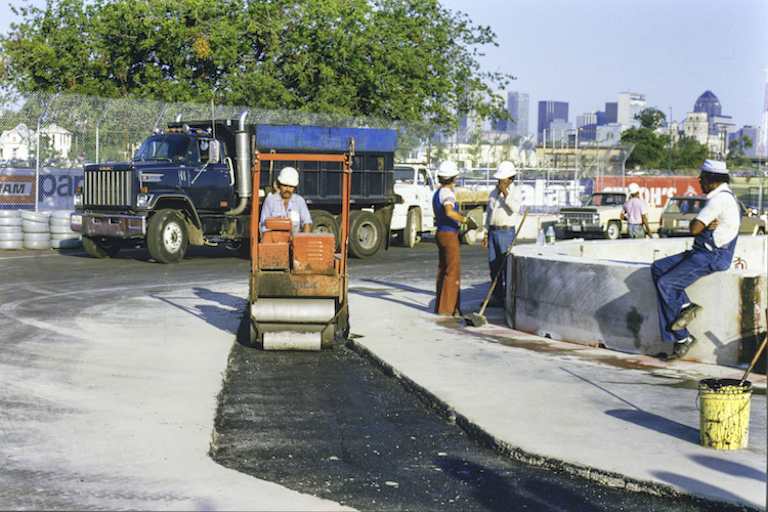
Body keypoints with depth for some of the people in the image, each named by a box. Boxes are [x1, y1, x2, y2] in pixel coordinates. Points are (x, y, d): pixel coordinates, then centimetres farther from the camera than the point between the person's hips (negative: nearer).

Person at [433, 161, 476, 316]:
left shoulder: (437, 193, 12)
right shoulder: (447, 193, -17)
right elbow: (449, 212, -36)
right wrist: (466, 220, -27)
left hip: (441, 233, 10)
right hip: (449, 235, -10)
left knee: (443, 270, 14)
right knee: (453, 271, -5)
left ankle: (440, 306, 19)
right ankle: (447, 308, -5)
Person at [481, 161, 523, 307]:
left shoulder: (515, 192, -6)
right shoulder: (494, 193, 13)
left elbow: (515, 209, -24)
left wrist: (505, 194, -25)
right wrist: (486, 233, 14)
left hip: (506, 232, -6)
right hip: (493, 232, 6)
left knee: (507, 266, -6)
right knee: (494, 265, 7)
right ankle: (497, 297, 14)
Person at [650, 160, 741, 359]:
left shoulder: (720, 198, -17)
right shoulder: (721, 196, 18)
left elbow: (694, 228, -20)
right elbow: (699, 228, 16)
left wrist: (698, 224, 2)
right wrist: (707, 225, -6)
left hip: (711, 257, -11)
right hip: (703, 252, 11)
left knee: (666, 284, -17)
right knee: (658, 268, 4)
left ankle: (681, 338, -9)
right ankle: (685, 305, -7)